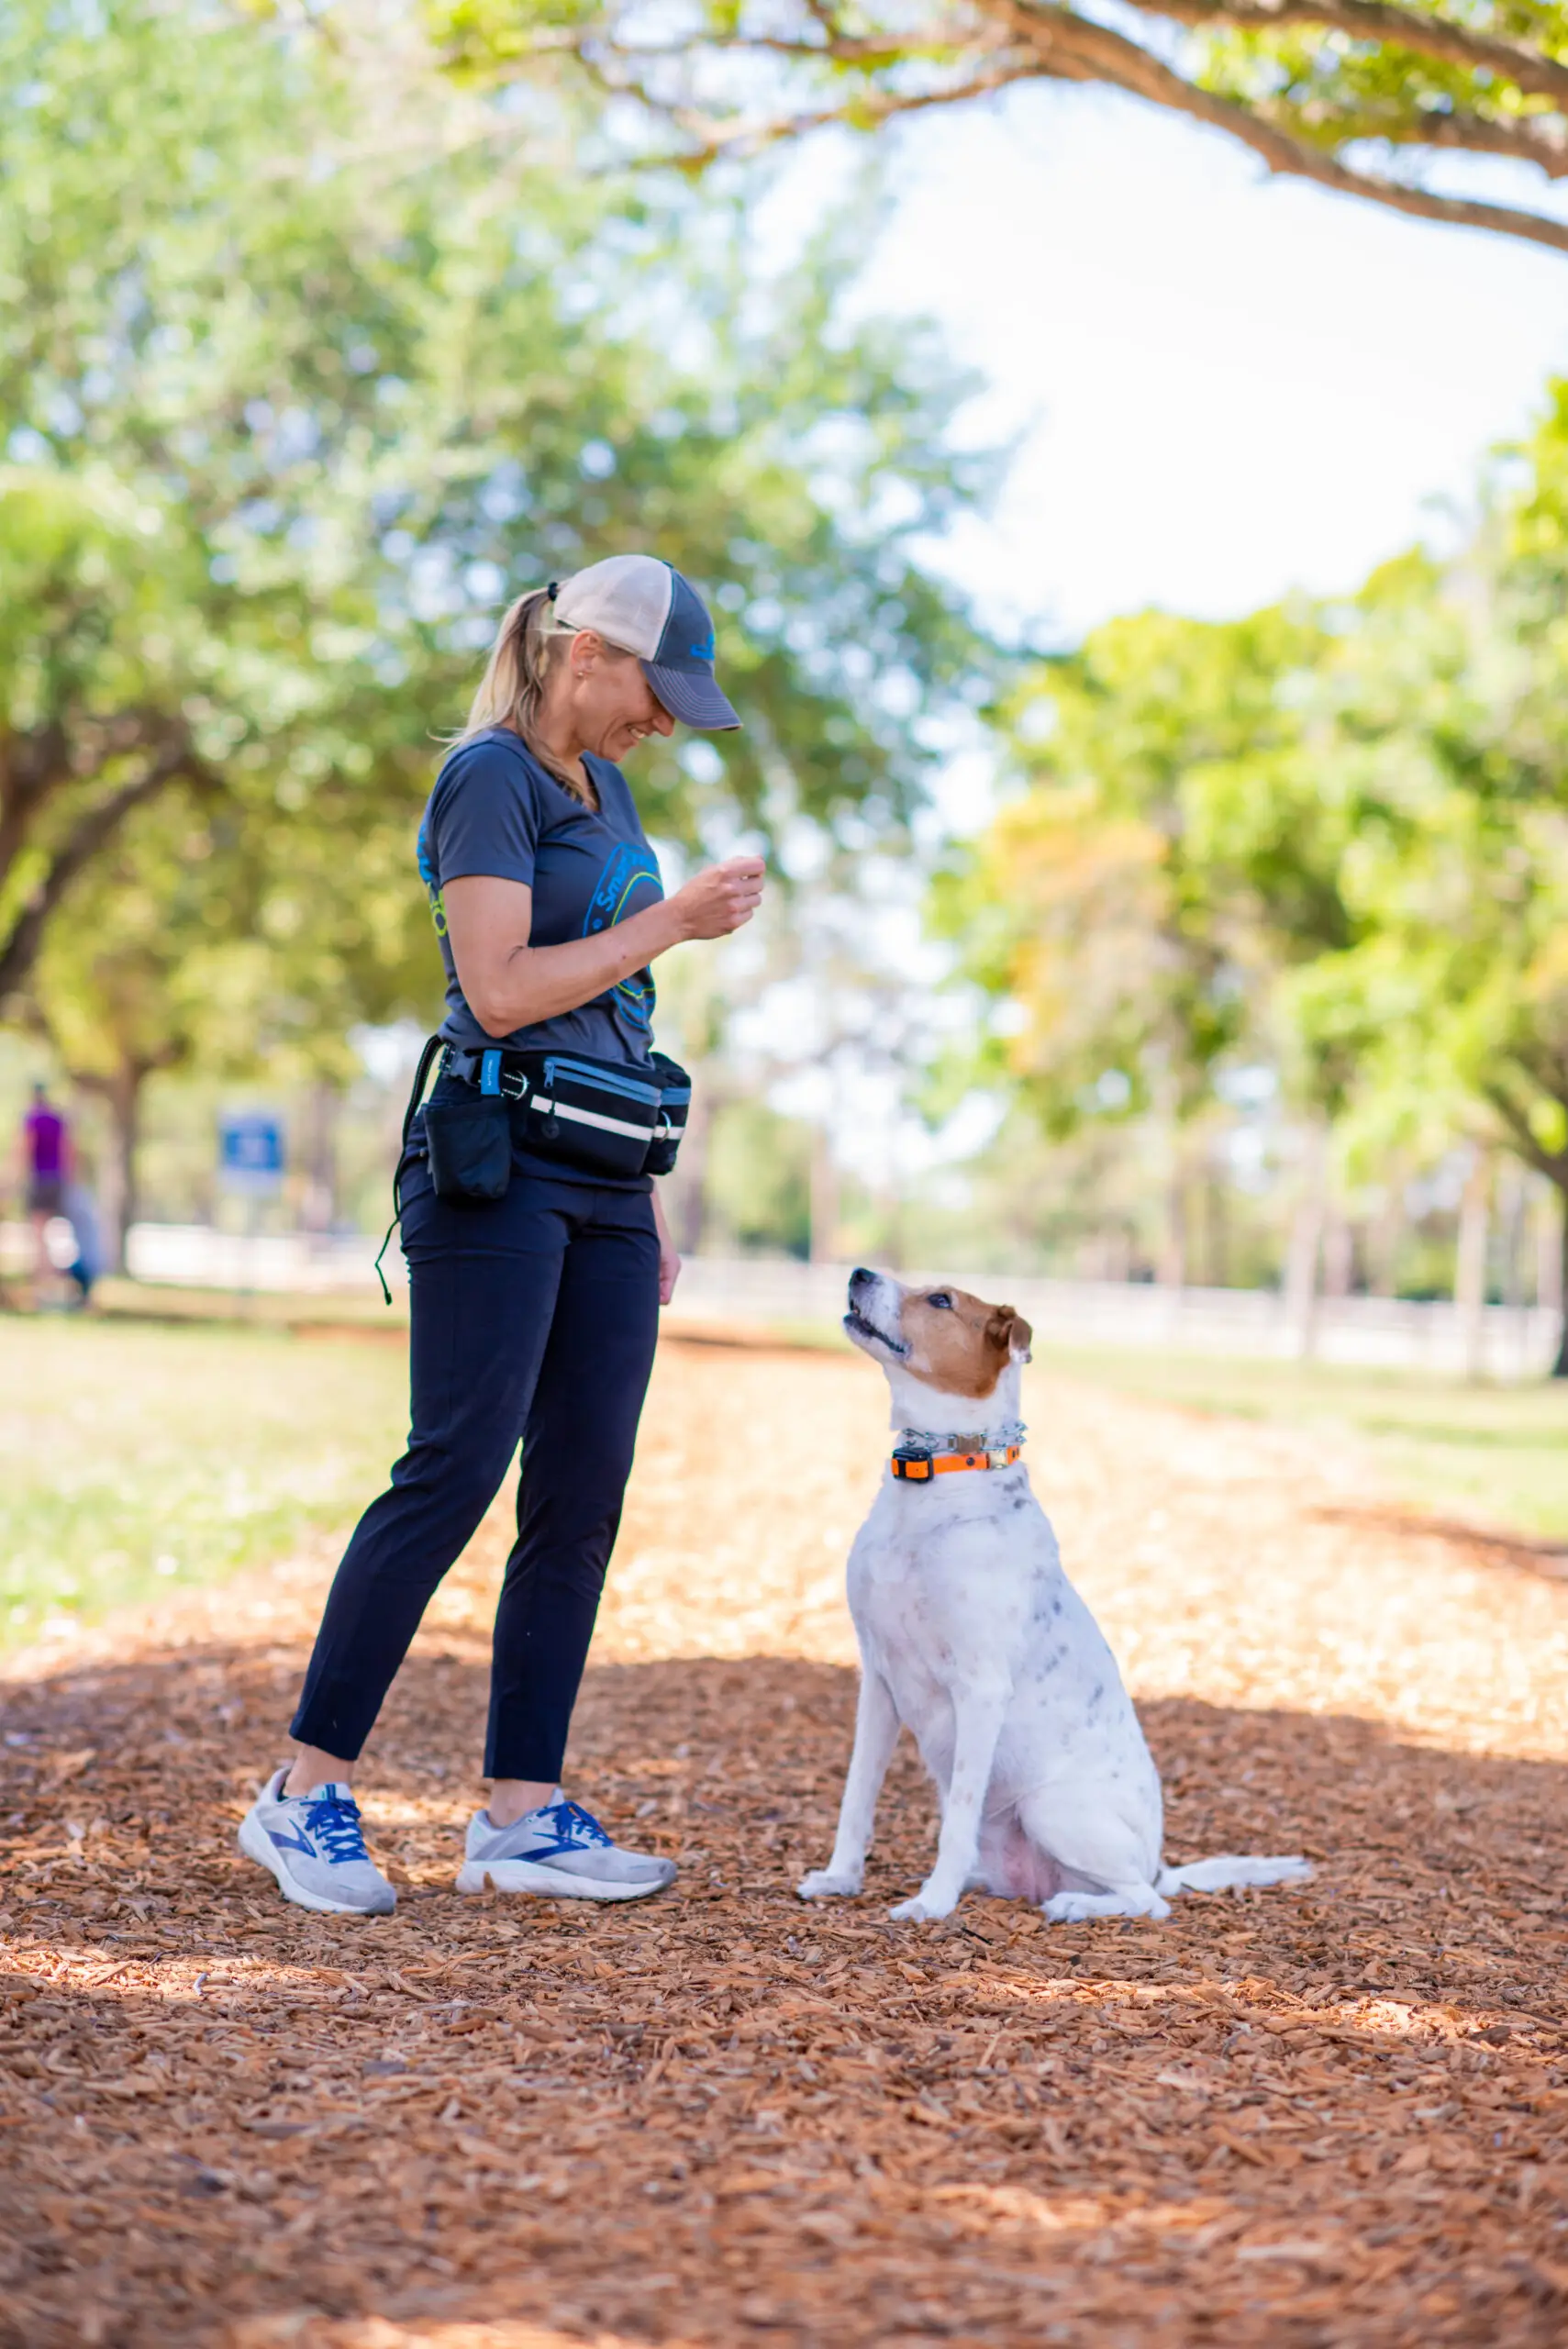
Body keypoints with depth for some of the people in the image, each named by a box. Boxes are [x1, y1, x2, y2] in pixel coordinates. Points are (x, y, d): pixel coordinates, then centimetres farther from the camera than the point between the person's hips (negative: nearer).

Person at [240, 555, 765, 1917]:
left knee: (583, 1498, 3)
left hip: (602, 1187, 9)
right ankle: (306, 1795, -2)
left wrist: (650, 1208, 22)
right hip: (497, 1162, -8)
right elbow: (502, 989, -17)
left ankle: (524, 1816, 6)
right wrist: (671, 922, -11)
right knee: (456, 1472, -10)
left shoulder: (603, 786, 20)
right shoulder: (491, 779, -6)